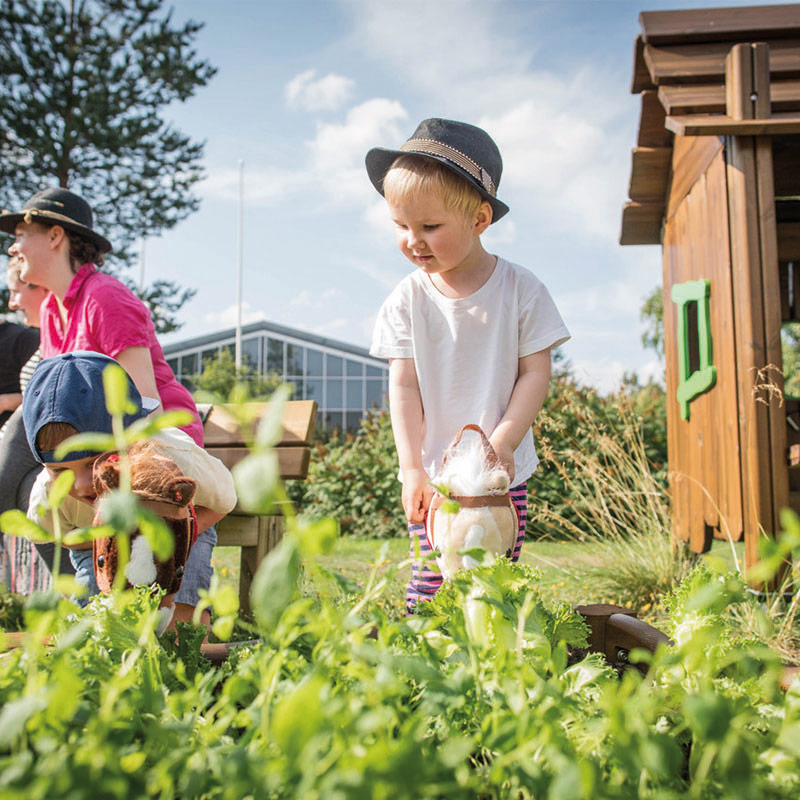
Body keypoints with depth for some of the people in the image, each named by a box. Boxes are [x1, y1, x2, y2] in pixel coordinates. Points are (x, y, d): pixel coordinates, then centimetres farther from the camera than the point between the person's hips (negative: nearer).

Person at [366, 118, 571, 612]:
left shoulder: (520, 289, -6)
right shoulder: (408, 300, -3)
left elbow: (536, 374, -4)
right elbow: (404, 387, -3)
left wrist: (501, 444, -14)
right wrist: (412, 467, -9)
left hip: (502, 474, 0)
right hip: (432, 474, 1)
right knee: (429, 581, -1)